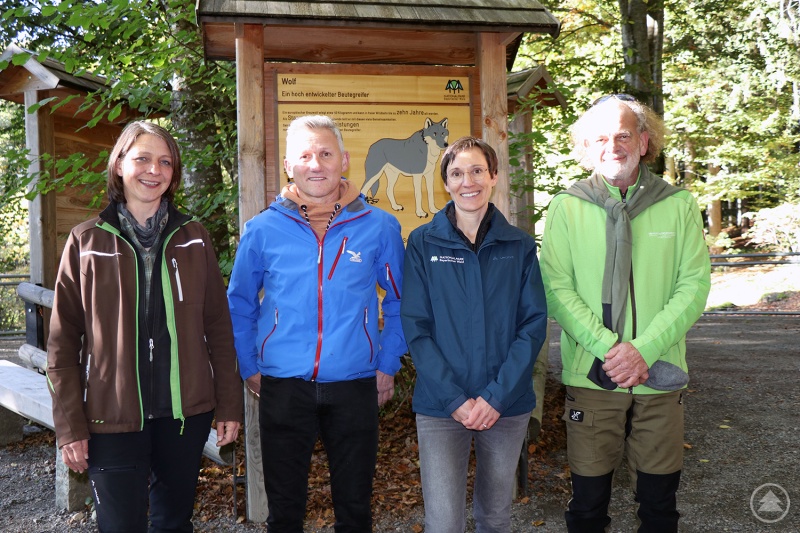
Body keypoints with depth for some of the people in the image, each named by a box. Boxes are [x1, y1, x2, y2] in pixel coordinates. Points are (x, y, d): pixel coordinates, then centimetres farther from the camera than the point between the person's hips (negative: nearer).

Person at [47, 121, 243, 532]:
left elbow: (218, 327, 5)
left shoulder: (193, 239, 4)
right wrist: (70, 427, -4)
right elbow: (63, 340, -1)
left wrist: (229, 405, 2)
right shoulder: (86, 242, -1)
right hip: (112, 418, -2)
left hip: (185, 412, 2)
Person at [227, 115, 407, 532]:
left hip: (355, 388, 0)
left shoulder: (379, 227, -2)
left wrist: (388, 364, 4)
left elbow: (399, 301, 8)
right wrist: (249, 368, 7)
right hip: (282, 388, 0)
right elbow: (239, 305, 10)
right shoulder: (262, 230, -1)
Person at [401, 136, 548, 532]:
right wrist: (456, 400, -14)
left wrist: (496, 396, -12)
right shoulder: (423, 243, -2)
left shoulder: (520, 246, 2)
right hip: (440, 407, -2)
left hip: (508, 406, 2)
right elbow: (416, 328, -6)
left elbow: (534, 324, -2)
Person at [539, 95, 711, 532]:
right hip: (591, 374, -1)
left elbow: (695, 285, -3)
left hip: (659, 374, 1)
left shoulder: (678, 205, 2)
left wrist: (643, 349, -14)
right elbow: (556, 288, -7)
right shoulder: (567, 206, 0)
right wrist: (609, 347, -17)